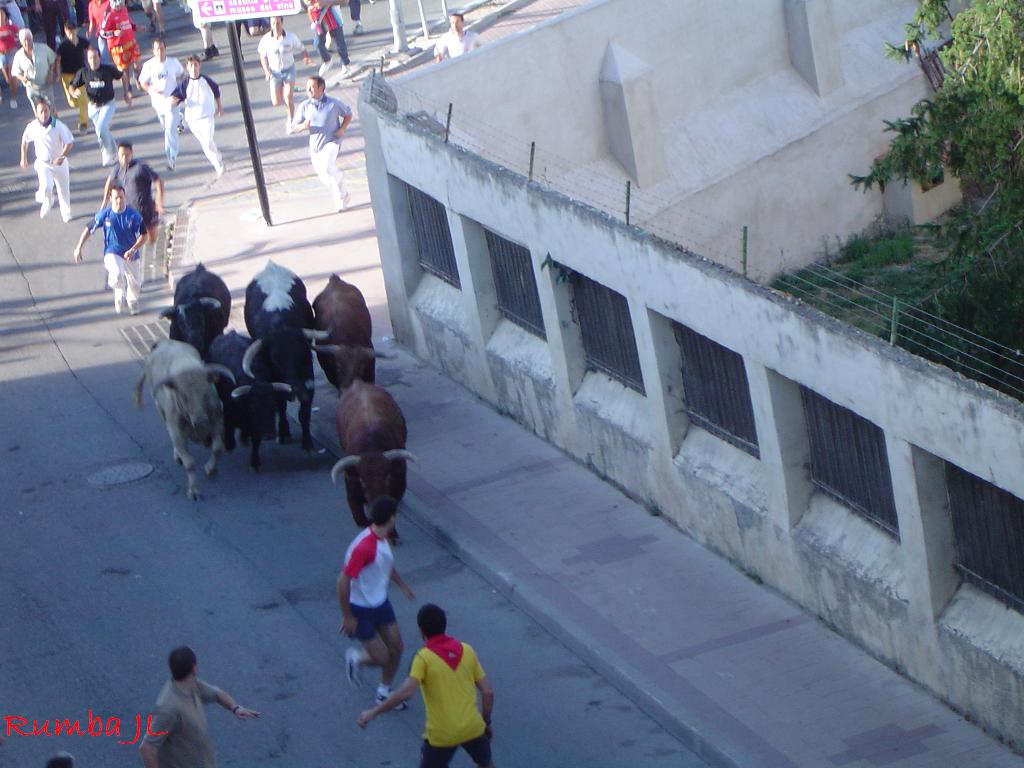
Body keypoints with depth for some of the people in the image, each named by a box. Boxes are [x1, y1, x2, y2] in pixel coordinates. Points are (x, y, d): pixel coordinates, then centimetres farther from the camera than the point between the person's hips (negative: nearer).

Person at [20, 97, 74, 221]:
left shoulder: (59, 126, -19)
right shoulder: (32, 127, -12)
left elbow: (69, 142, -13)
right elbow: (25, 140, 7)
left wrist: (62, 156, -27)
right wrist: (24, 158, 15)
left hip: (59, 163, 1)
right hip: (43, 163, 0)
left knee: (63, 189, 14)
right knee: (46, 186, -23)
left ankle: (66, 213, 40)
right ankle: (47, 203, 13)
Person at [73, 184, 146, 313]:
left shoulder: (133, 215, -12)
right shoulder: (105, 214, -10)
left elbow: (143, 235, -9)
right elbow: (88, 229, 2)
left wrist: (133, 250, -23)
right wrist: (78, 248, 3)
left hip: (131, 255, 2)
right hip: (112, 253, -2)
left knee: (135, 285, 13)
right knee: (117, 276, -31)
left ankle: (132, 302, 49)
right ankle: (119, 295, 3)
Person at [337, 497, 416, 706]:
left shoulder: (382, 538, -5)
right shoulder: (364, 546, -34)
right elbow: (343, 582, -29)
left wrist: (401, 584, 29)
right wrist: (347, 617, -21)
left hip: (381, 602, 8)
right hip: (361, 610, -8)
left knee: (396, 647, 12)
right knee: (381, 658, -2)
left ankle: (384, 691, 33)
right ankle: (356, 659, 32)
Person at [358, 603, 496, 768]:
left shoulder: (424, 657, -11)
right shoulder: (467, 650, 2)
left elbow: (406, 692, -25)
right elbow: (488, 691, 3)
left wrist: (373, 713, -20)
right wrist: (486, 721, 17)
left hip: (441, 734, -4)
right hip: (472, 728, 4)